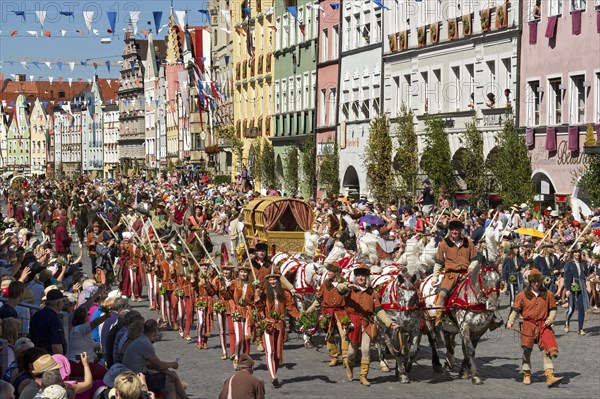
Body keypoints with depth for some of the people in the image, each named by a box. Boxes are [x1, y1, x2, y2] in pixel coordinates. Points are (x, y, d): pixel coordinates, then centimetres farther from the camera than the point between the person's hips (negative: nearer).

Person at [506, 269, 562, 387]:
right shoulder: (522, 295, 3)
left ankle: (550, 377, -15)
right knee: (527, 351, 8)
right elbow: (515, 310, 4)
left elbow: (553, 309, 14)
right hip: (528, 325, 0)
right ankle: (527, 375, 25)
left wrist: (550, 319, -6)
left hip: (543, 325, 0)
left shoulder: (548, 295, 7)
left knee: (547, 351, -11)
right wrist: (510, 322, -9)